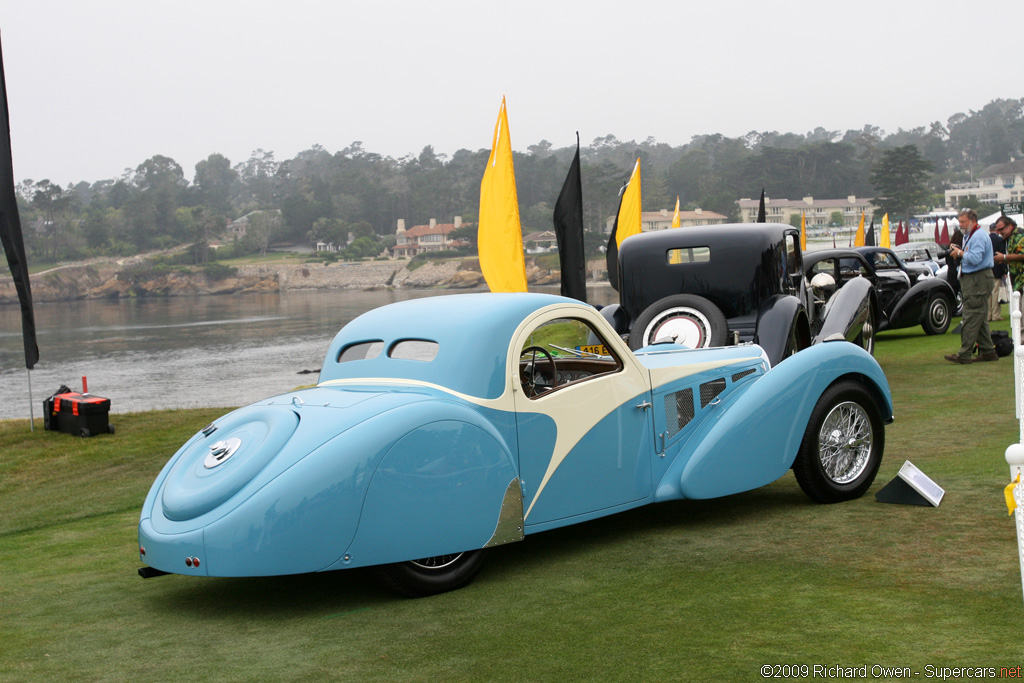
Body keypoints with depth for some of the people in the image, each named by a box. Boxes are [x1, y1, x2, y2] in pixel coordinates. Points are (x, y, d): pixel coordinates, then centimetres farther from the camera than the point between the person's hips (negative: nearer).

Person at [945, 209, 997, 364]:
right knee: (980, 319, 13)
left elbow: (975, 258, -25)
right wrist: (958, 251, 3)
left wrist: (960, 253, -11)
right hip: (972, 279, 11)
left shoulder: (979, 236, -15)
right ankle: (988, 351, 18)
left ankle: (964, 354, -11)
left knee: (971, 318, -10)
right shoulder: (970, 235, 19)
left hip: (978, 280, -11)